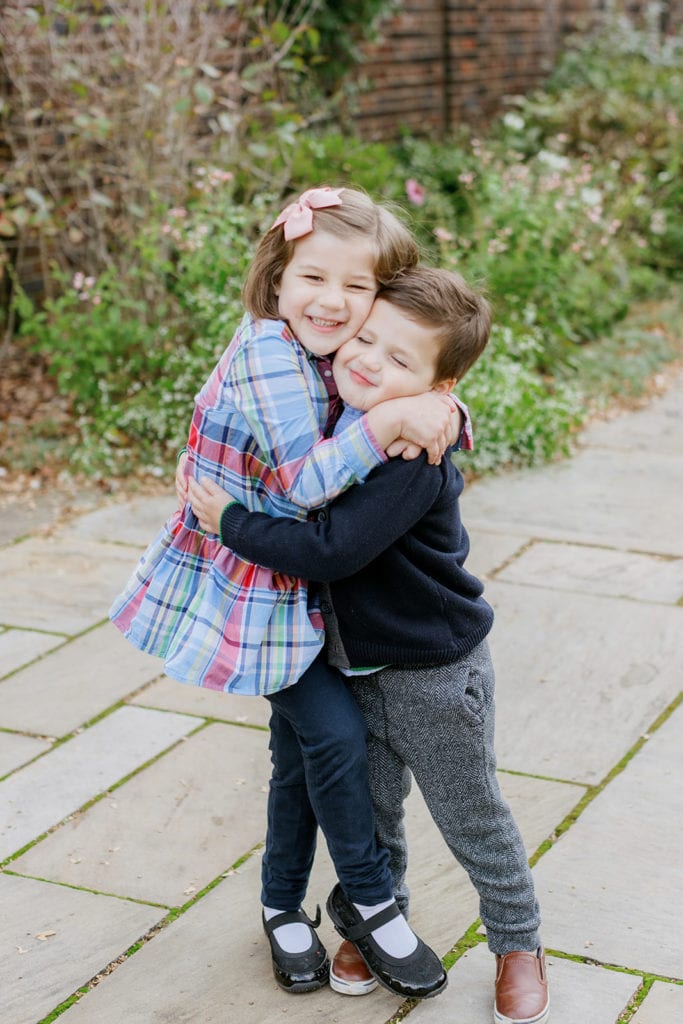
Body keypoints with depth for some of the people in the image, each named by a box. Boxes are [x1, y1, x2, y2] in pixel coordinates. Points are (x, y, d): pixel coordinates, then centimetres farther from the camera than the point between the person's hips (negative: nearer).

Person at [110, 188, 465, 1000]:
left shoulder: (335, 359, 0)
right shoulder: (269, 350, -24)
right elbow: (305, 484, -28)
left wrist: (437, 413, -15)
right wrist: (392, 419, -33)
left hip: (294, 581, 8)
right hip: (246, 581, -8)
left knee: (304, 738, 14)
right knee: (335, 730, -9)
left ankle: (284, 904, 32)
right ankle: (372, 903, 11)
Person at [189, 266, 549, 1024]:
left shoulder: (413, 461, -29)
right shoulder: (333, 421, -3)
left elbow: (331, 549, -34)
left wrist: (231, 523, -25)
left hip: (435, 672, -7)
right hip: (357, 663, 7)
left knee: (471, 818, 12)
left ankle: (517, 943, 33)